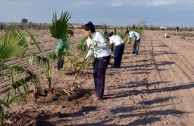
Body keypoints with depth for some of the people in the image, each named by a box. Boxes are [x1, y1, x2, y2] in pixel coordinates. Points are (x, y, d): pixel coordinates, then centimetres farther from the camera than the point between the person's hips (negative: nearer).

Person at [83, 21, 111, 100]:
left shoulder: (98, 35, -18)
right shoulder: (88, 39, 4)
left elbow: (105, 45, -21)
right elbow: (91, 50, 9)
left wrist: (95, 43, -30)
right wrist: (85, 58, -4)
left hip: (104, 56, -8)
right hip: (97, 57, 8)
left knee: (100, 75, -8)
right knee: (95, 74, 10)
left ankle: (100, 95, -1)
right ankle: (97, 92, 24)